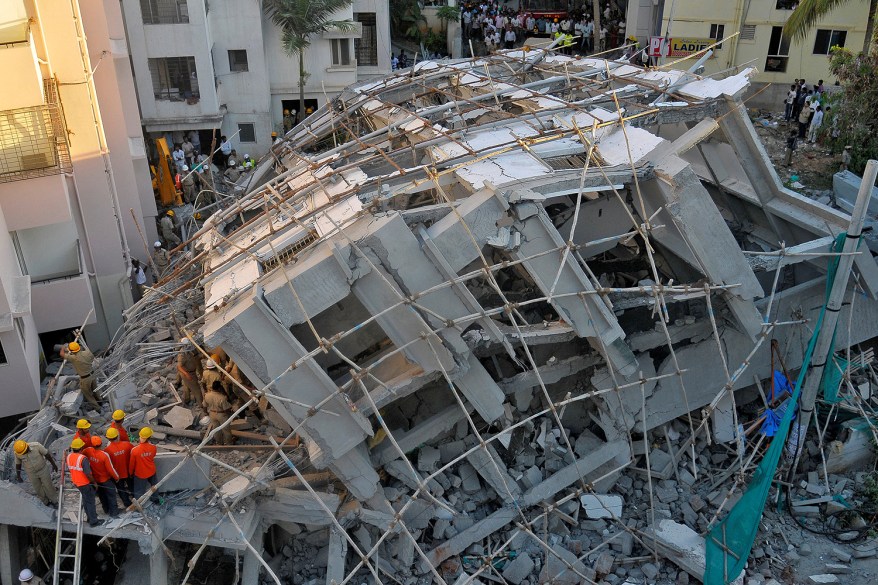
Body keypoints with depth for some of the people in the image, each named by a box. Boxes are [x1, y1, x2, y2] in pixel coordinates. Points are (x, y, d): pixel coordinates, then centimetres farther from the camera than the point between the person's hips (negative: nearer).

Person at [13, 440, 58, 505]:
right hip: (31, 473, 2)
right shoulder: (17, 453, -22)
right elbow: (18, 463, -4)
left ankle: (54, 500, 37)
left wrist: (53, 464, -6)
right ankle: (46, 502, 42)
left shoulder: (36, 446, -30)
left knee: (48, 486, 12)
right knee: (38, 488, 17)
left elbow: (47, 454, -15)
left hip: (43, 470, -2)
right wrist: (18, 475, 3)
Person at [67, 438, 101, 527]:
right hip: (85, 483, -7)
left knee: (85, 499, 25)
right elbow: (88, 474, -27)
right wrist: (94, 482, -11)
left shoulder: (69, 456, -7)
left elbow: (69, 469, 7)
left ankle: (90, 516, 40)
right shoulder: (83, 458, -29)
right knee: (90, 501, 8)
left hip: (76, 482, 7)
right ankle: (93, 522, 17)